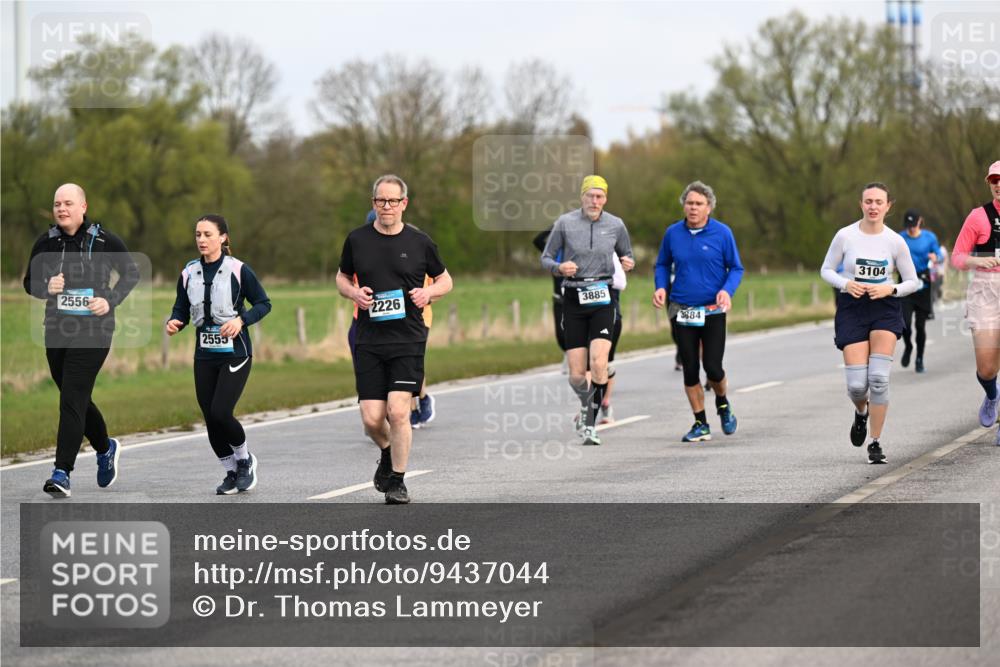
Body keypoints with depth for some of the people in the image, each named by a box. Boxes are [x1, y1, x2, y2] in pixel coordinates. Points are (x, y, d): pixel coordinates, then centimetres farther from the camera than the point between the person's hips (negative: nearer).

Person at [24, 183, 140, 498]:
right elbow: (30, 281, 13)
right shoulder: (45, 243, 4)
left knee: (72, 399, -13)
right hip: (57, 330, 5)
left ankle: (62, 472, -14)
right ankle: (105, 448, 41)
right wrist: (46, 287, -10)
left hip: (93, 330, -5)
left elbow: (131, 273, 6)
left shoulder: (104, 241, -6)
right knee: (75, 399, 15)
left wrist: (110, 300, -9)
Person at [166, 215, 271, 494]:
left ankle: (244, 459, 13)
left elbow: (263, 303, -1)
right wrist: (173, 323, -12)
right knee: (211, 419, 3)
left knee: (220, 413, -15)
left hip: (235, 354, -5)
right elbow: (181, 310, 10)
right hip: (205, 356, 5)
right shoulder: (189, 273, 6)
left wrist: (241, 320, -17)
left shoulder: (238, 270, -7)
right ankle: (231, 472, 22)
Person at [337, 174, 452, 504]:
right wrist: (354, 293, -3)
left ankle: (397, 482, 2)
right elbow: (342, 278, 19)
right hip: (369, 341, 2)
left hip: (408, 340, -2)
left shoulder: (419, 242, 2)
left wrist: (429, 293, -7)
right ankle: (388, 454, 32)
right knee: (372, 418, -2)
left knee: (398, 411, -13)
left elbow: (445, 280, 15)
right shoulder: (357, 240, 5)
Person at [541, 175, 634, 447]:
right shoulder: (565, 223, -1)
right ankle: (586, 404, 32)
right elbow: (546, 258, 6)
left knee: (599, 363, -20)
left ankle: (591, 423, -10)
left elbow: (627, 256, 18)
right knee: (576, 376, -1)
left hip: (602, 300, 0)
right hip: (573, 299, 0)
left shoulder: (616, 225, 3)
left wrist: (628, 263, -6)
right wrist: (559, 267, -15)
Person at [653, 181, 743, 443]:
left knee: (712, 367, -8)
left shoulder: (722, 233, -5)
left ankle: (723, 404, 25)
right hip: (681, 311, 2)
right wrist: (661, 287, -4)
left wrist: (727, 290, -16)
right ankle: (701, 425, 15)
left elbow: (736, 268, 2)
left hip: (713, 311, -2)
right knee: (690, 369, 4)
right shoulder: (673, 233, 1)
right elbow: (663, 265, 14)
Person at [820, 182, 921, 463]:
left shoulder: (895, 241, -3)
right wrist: (846, 284, -14)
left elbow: (913, 282, 5)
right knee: (857, 384, -7)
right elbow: (826, 270, 6)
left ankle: (875, 443, -1)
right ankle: (861, 412, 32)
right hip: (851, 308, 0)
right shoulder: (845, 236, -4)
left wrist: (890, 289, -14)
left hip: (885, 308, 0)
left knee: (878, 377, -14)